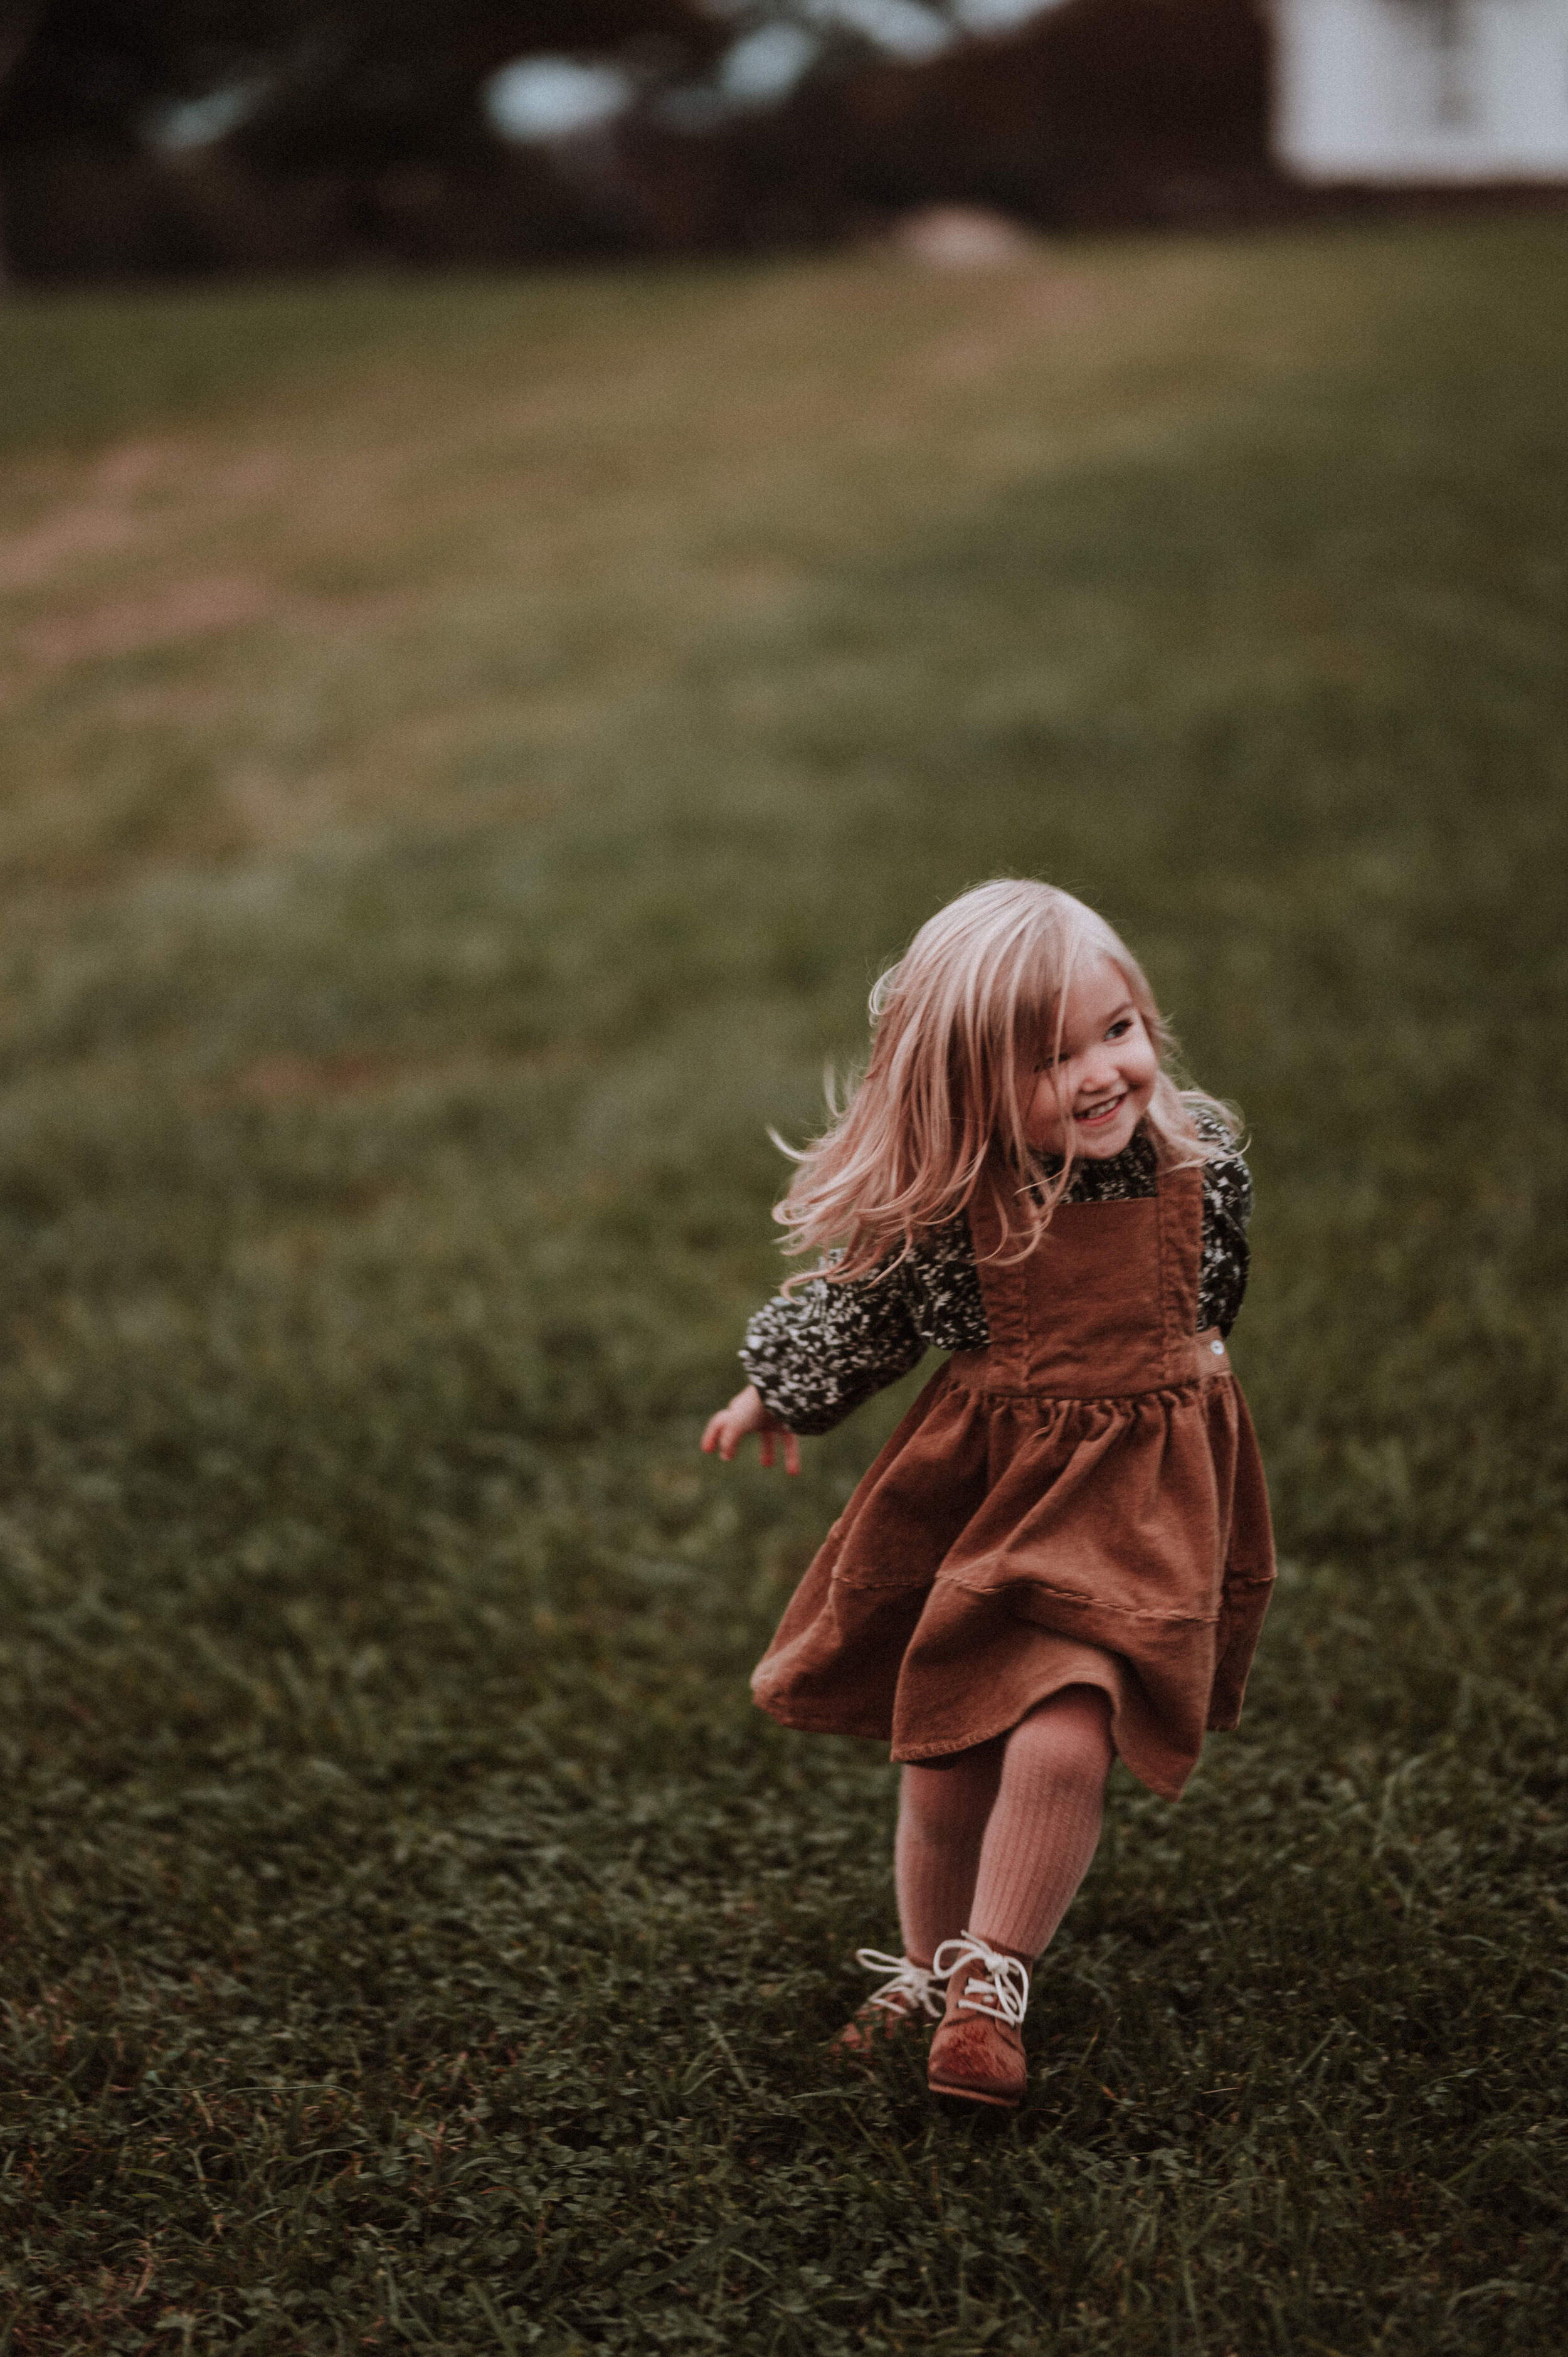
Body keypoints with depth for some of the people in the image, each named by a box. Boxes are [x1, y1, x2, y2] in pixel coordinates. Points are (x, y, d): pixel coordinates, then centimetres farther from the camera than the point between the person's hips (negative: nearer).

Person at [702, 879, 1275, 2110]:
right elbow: (857, 1304, 5)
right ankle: (929, 1972, 35)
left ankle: (992, 1981, 3)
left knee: (1059, 1739, -18)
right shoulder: (940, 1204, -15)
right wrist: (780, 1395, 17)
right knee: (945, 1757, 9)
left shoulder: (1201, 1156, -8)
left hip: (1137, 1492, 0)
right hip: (978, 1485, 0)